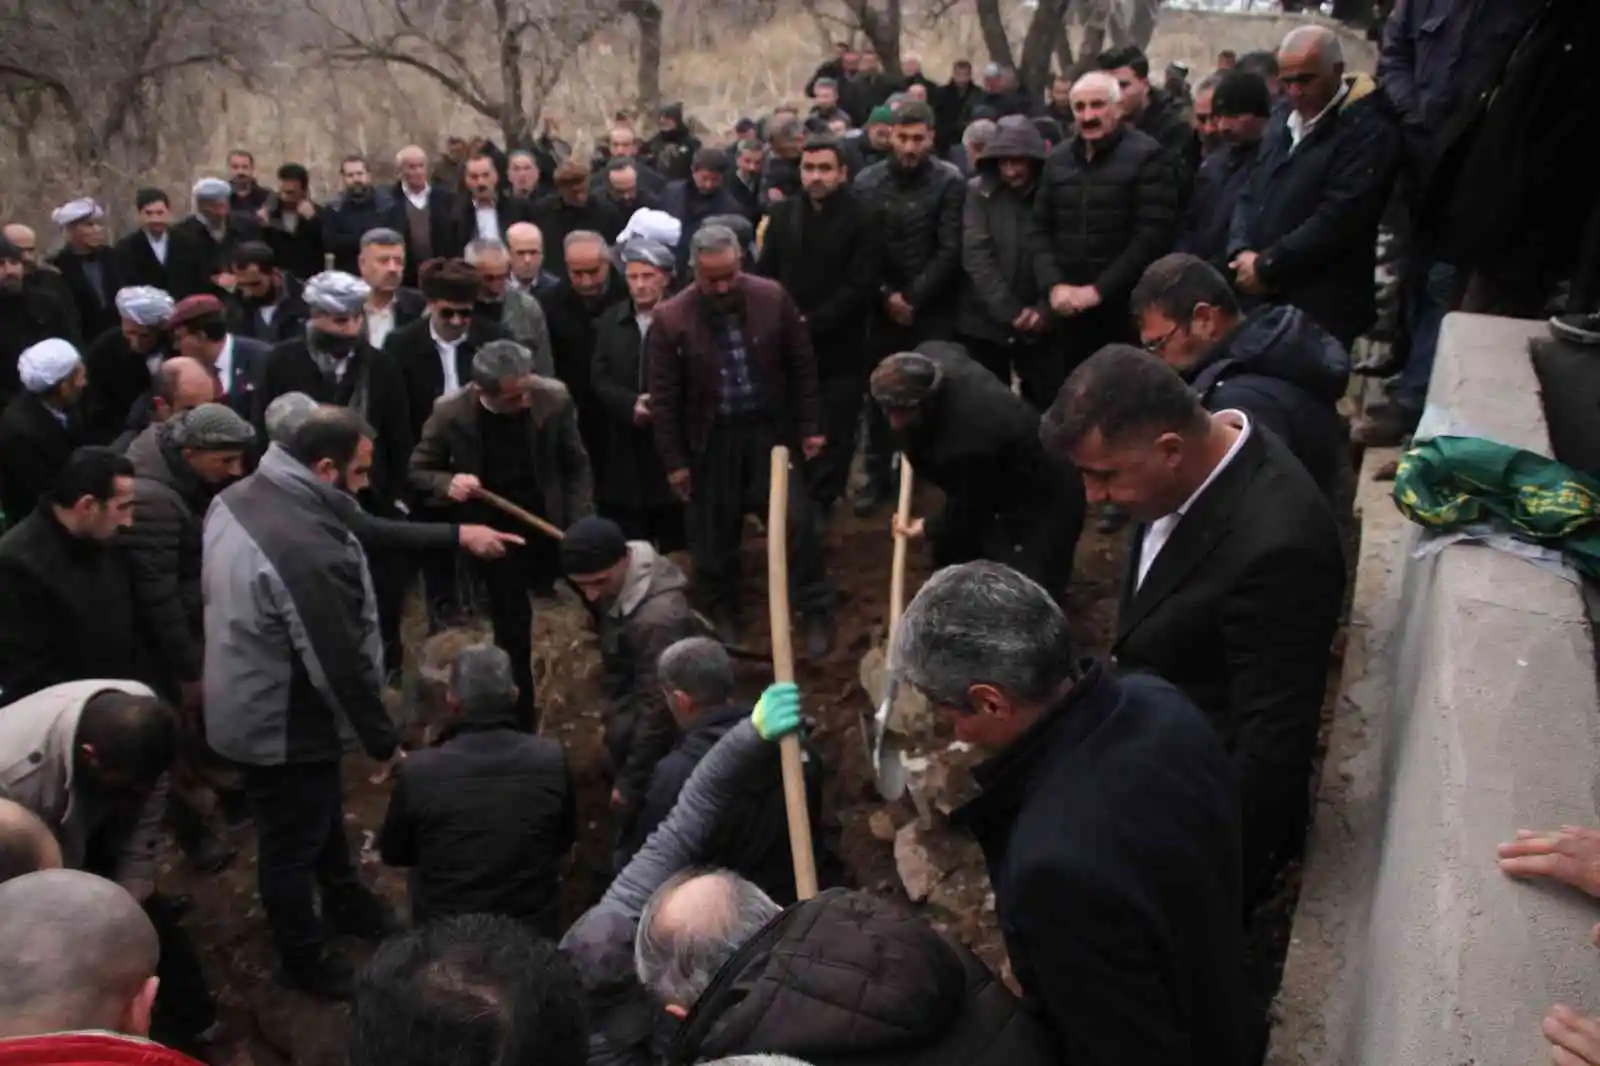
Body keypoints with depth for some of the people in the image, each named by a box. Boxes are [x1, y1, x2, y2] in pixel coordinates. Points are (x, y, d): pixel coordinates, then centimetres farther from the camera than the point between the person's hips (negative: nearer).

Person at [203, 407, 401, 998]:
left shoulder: (238, 497, -6)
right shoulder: (310, 551, -36)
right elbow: (342, 663, -28)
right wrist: (384, 742, -13)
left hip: (249, 702, 9)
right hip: (286, 723, -9)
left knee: (323, 811, 28)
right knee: (292, 843, 13)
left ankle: (345, 902, 51)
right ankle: (302, 961, 35)